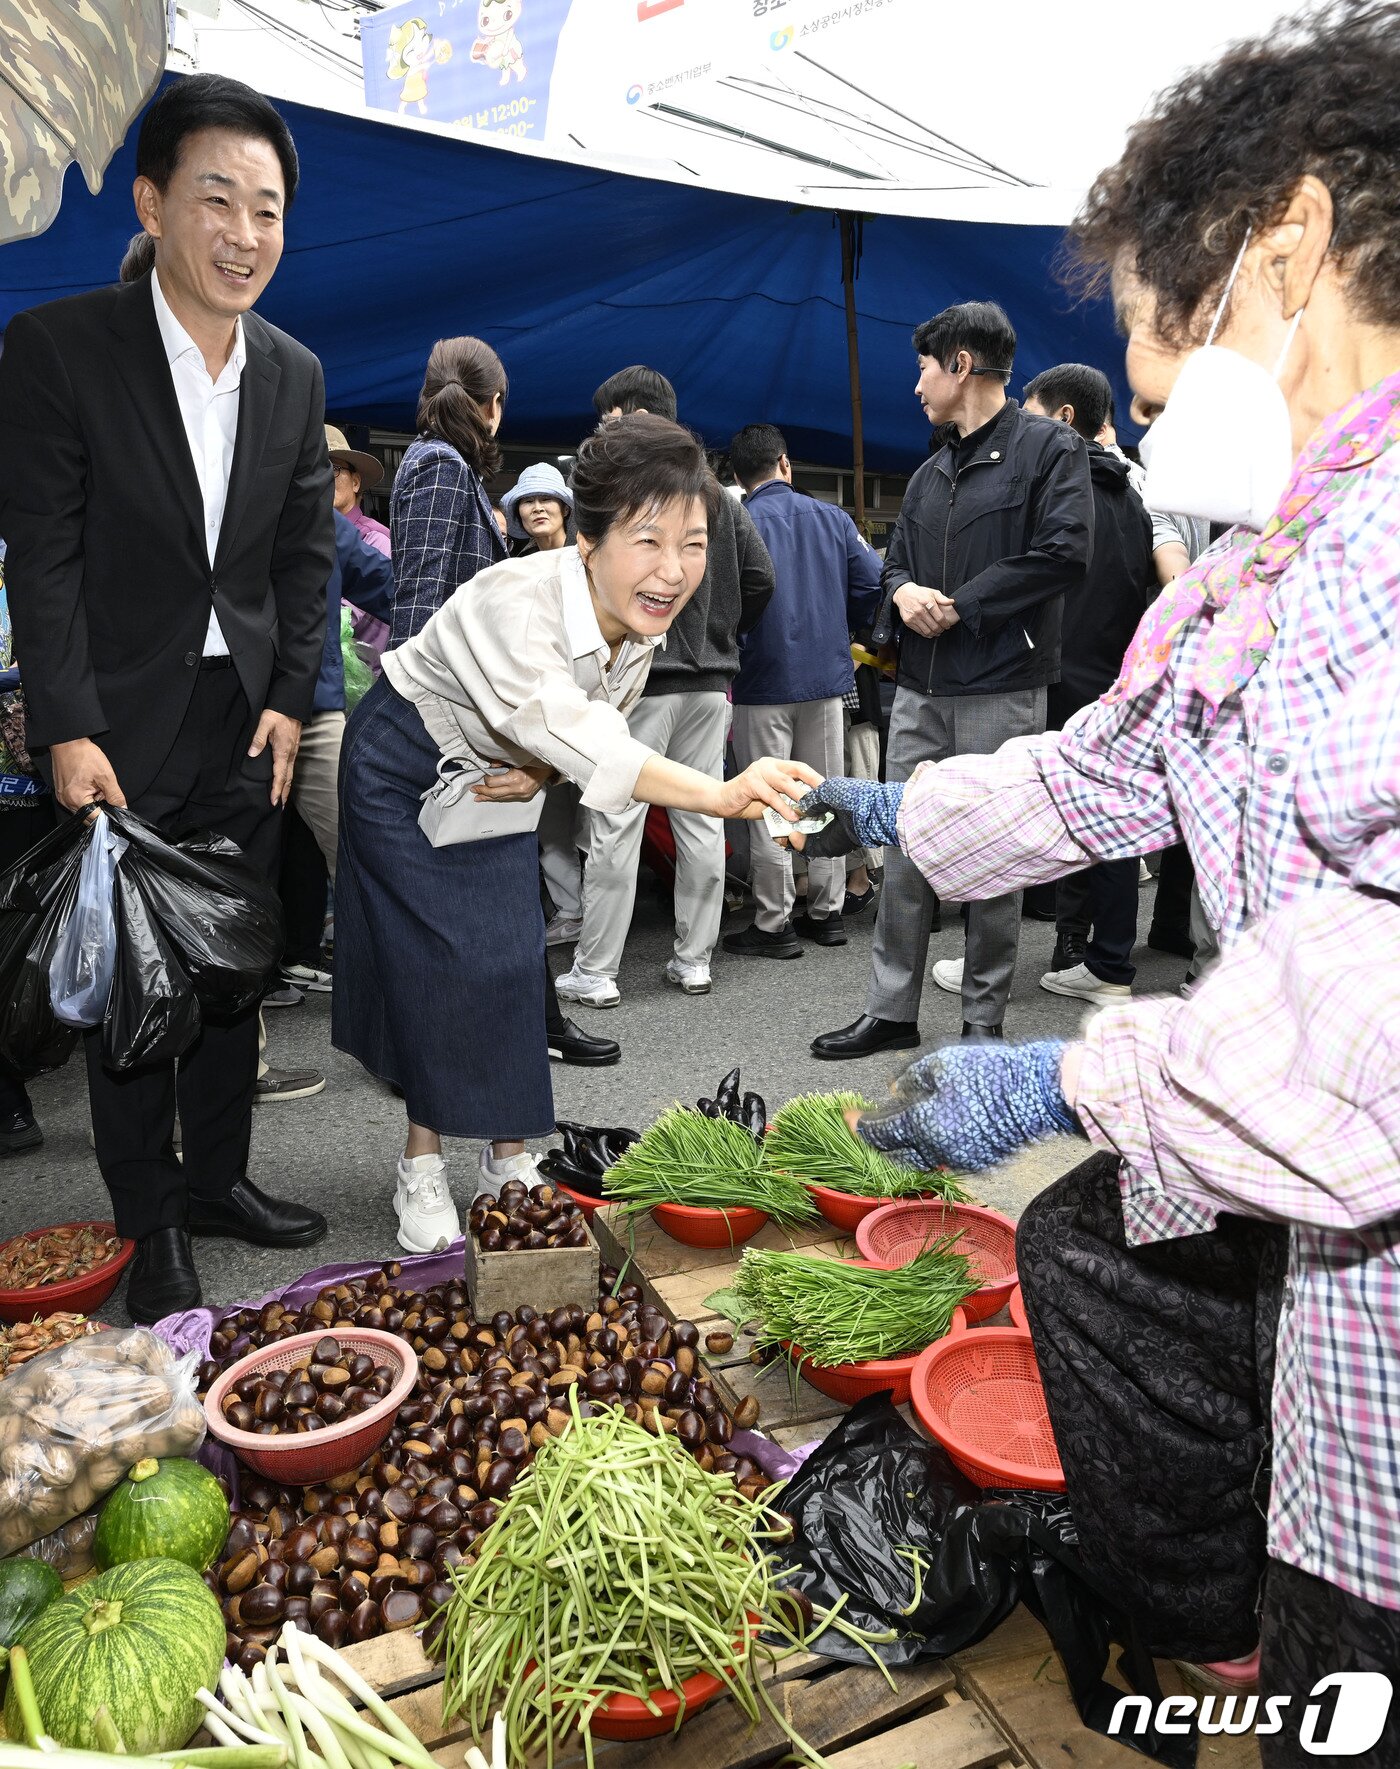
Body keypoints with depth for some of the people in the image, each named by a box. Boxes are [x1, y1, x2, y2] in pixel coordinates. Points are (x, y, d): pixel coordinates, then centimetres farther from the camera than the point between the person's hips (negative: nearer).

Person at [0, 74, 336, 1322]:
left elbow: (306, 556, 8)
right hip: (124, 727, -4)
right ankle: (150, 1226, 18)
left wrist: (292, 702, 0)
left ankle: (219, 1177, 29)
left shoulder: (296, 375, 6)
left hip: (248, 725, 4)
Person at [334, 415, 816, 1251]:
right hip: (406, 767, -5)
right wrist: (718, 794, -69)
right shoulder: (515, 603, -39)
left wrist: (539, 772, -20)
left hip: (496, 775, 6)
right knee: (437, 962, -6)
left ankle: (509, 1155, 16)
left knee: (513, 958, 2)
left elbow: (601, 723, 2)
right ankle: (423, 1166, 11)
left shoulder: (643, 625, -17)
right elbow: (571, 730, -55)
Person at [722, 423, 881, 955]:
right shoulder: (834, 518, 4)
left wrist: (735, 650, -1)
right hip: (828, 676, 5)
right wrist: (836, 635, 15)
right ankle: (827, 912, 20)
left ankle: (774, 925, 7)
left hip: (764, 682, -4)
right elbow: (870, 582, 2)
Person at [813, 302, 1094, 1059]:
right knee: (906, 850, 8)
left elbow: (1064, 552, -14)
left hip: (1001, 691, -7)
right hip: (920, 690, 7)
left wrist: (959, 606, -12)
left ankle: (984, 1019, 14)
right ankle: (891, 1010, 17)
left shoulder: (1049, 447, -3)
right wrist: (905, 591, -4)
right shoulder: (931, 472, 20)